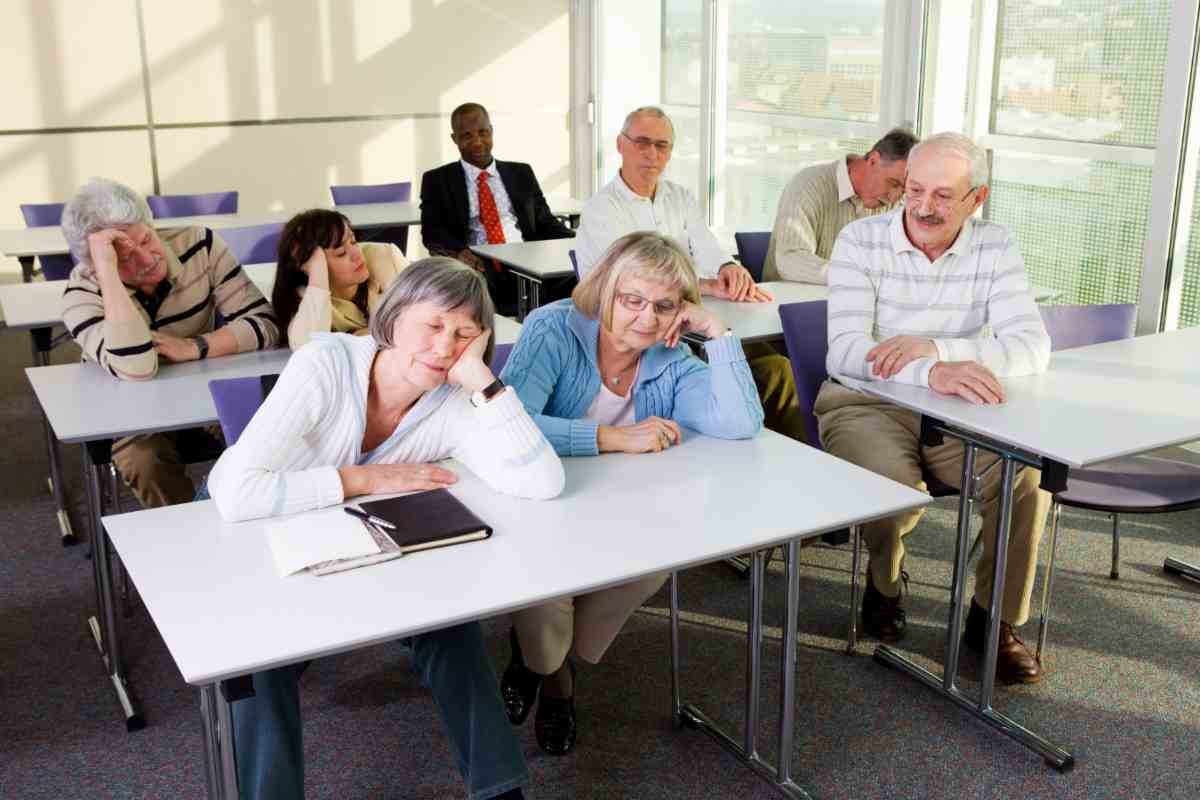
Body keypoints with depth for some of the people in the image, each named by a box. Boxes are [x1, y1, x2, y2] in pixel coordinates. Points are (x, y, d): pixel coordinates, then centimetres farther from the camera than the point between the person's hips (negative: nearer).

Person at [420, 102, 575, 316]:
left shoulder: (521, 173, 21)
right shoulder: (437, 180, 13)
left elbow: (545, 222, 20)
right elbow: (432, 231, 3)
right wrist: (458, 251, -20)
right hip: (478, 266, -3)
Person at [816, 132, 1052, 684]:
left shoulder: (994, 249, 1)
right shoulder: (860, 241, -7)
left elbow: (1033, 348, -11)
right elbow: (845, 351, -20)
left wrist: (936, 347, -28)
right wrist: (932, 374, -39)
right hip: (866, 406, -2)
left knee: (1027, 473, -23)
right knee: (894, 487, -32)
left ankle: (996, 618, 3)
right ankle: (884, 581, 7)